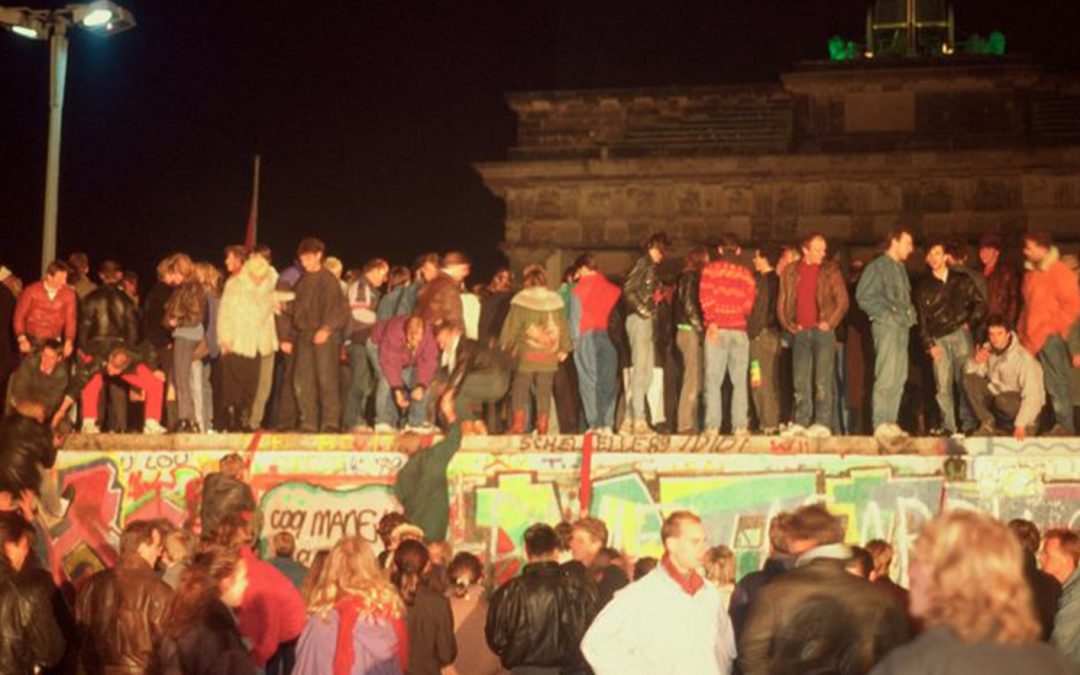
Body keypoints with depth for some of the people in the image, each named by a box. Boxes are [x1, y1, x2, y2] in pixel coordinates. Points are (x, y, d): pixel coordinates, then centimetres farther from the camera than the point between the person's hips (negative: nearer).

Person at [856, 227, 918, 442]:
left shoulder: (900, 268, 21)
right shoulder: (878, 266, -5)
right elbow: (864, 296, -11)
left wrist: (910, 313, 11)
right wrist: (885, 314, -14)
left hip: (902, 326, 9)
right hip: (886, 326, -9)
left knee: (898, 378, 7)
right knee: (886, 377, -13)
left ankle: (890, 422, 11)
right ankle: (881, 424, -14)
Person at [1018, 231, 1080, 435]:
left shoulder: (1059, 271, -8)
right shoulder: (1031, 273, 17)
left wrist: (1055, 327, -11)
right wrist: (1022, 331, 16)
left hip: (1050, 336, -7)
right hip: (1032, 338, 7)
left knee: (1056, 384, -6)